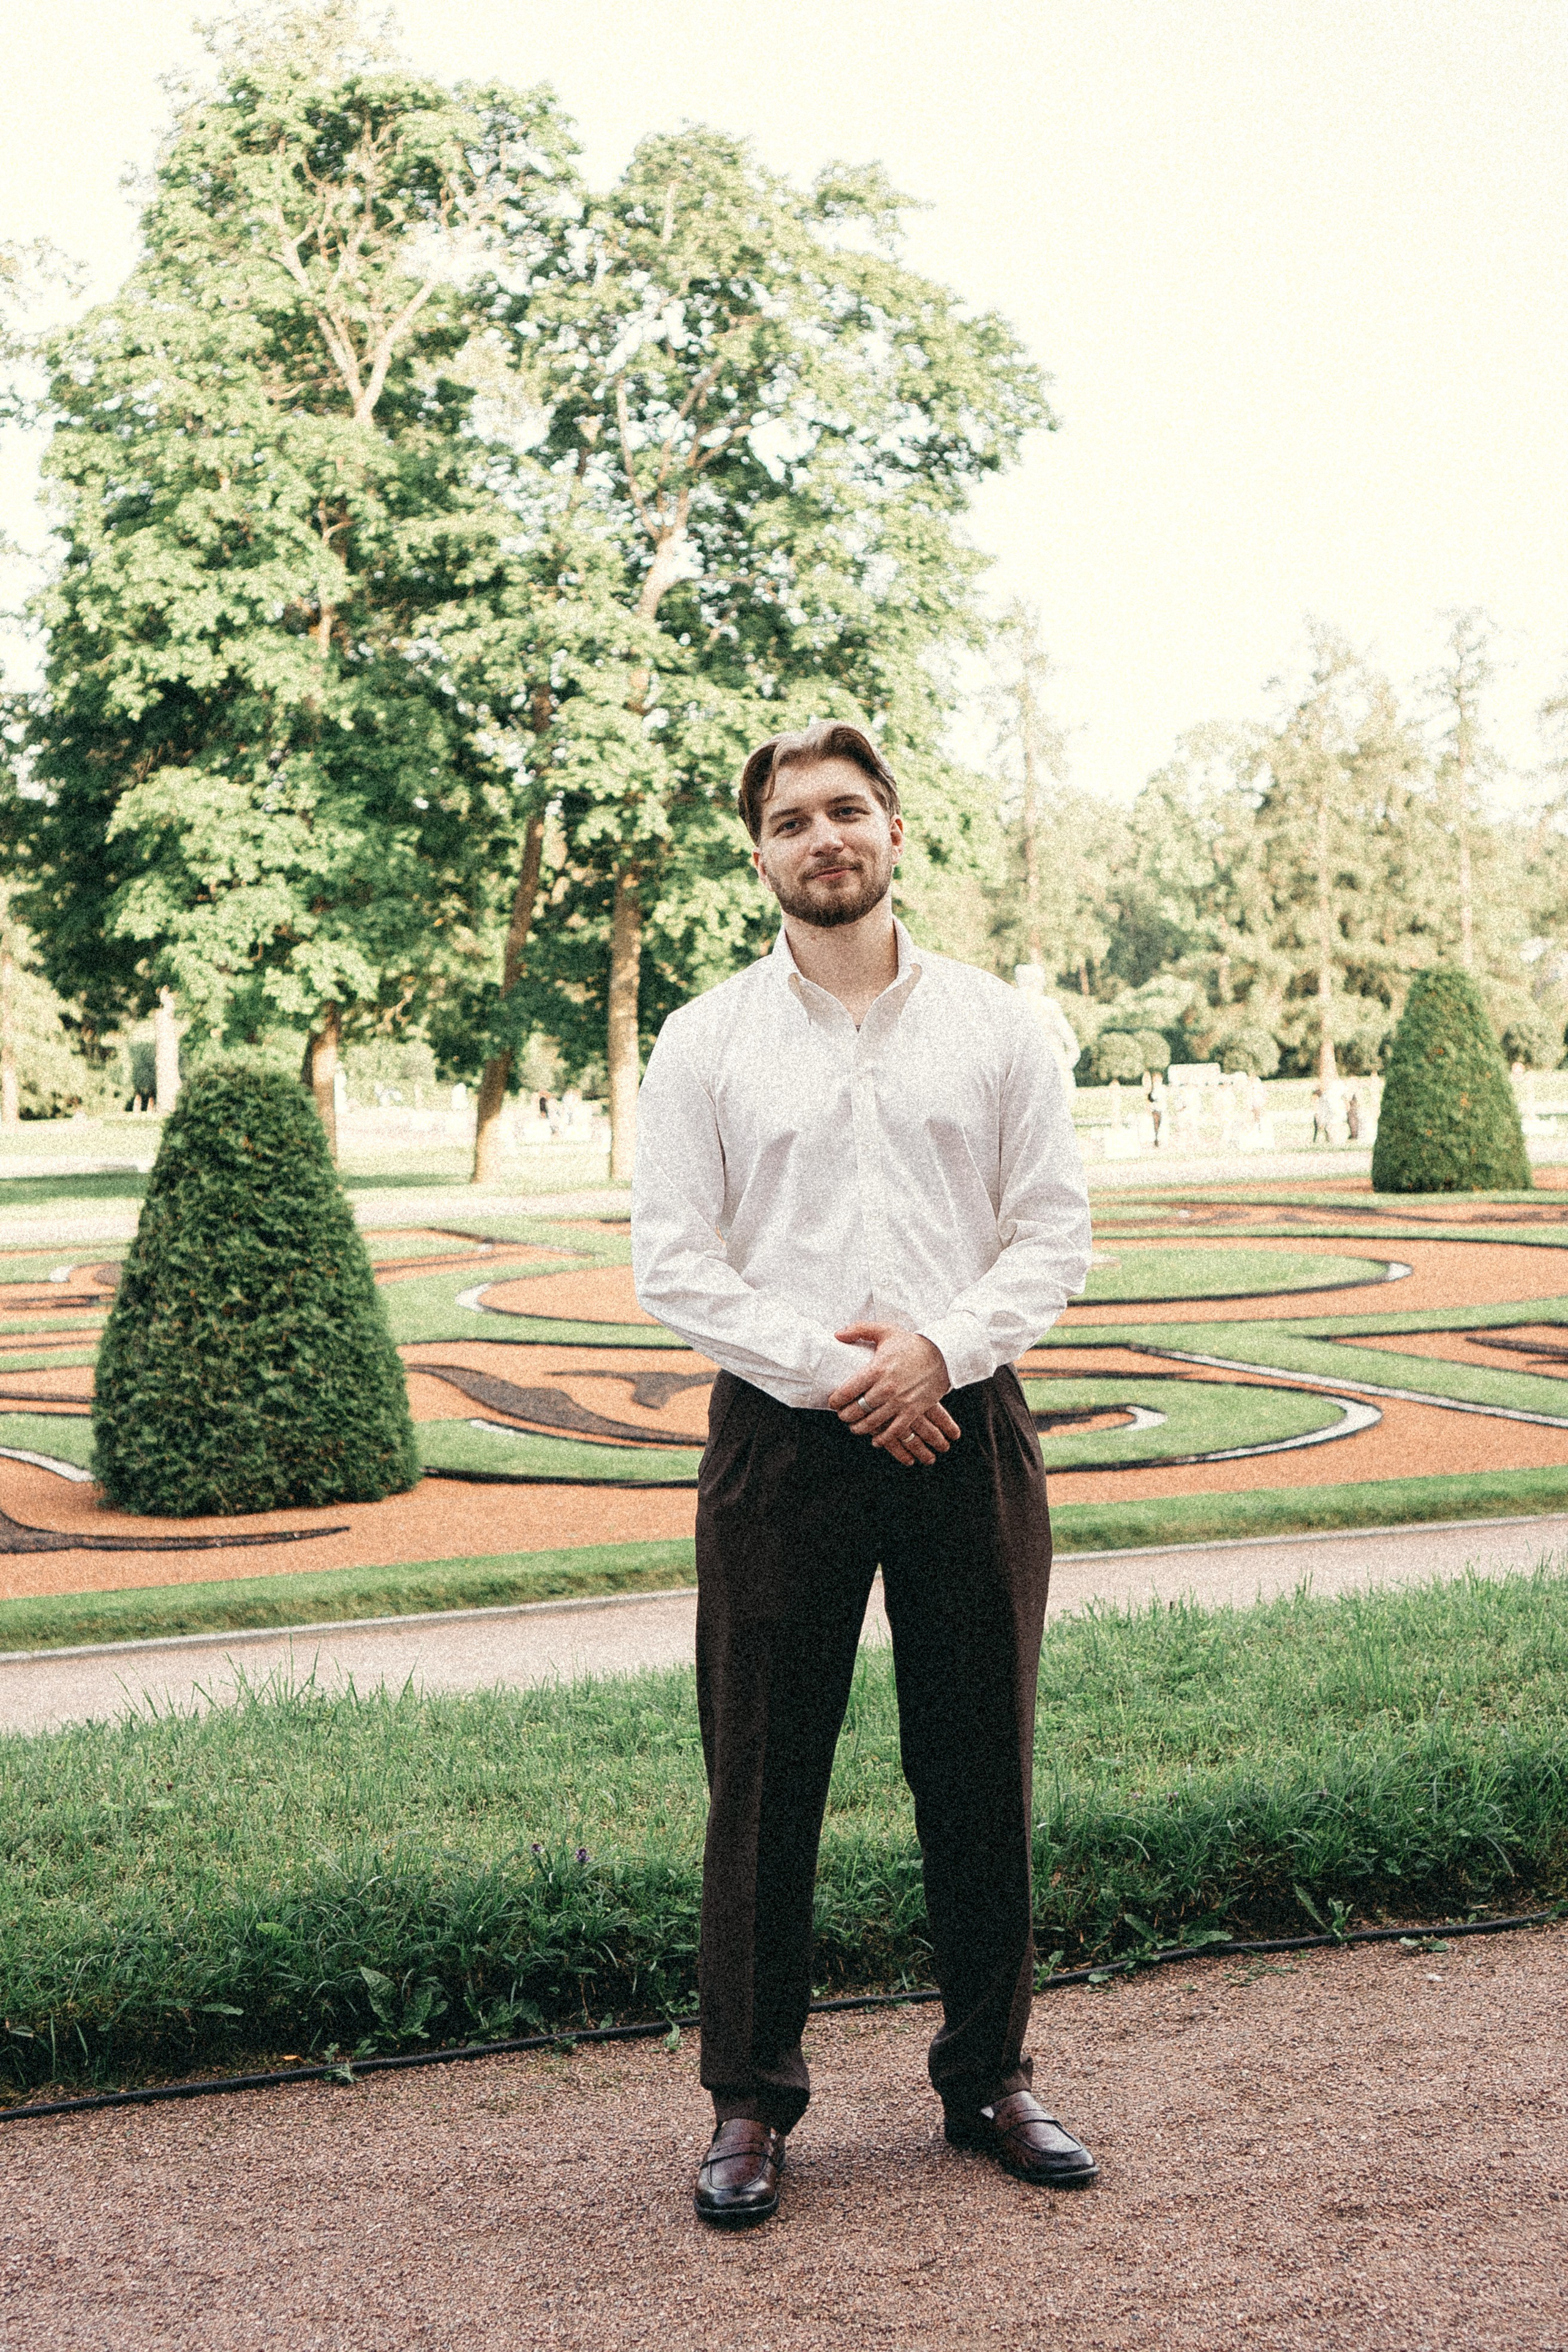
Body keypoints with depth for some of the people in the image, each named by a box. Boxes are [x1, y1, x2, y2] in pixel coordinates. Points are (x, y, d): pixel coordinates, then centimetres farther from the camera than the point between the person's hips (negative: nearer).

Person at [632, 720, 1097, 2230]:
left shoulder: (996, 1027, 6)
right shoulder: (705, 1042, 3)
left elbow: (1054, 1231, 4)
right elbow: (671, 1261, -1)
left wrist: (938, 1346, -12)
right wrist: (826, 1371, -11)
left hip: (963, 1424, 1)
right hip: (780, 1429, -1)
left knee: (980, 1766, 9)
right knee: (763, 1777, 3)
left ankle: (988, 2077, 25)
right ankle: (749, 2102, 16)